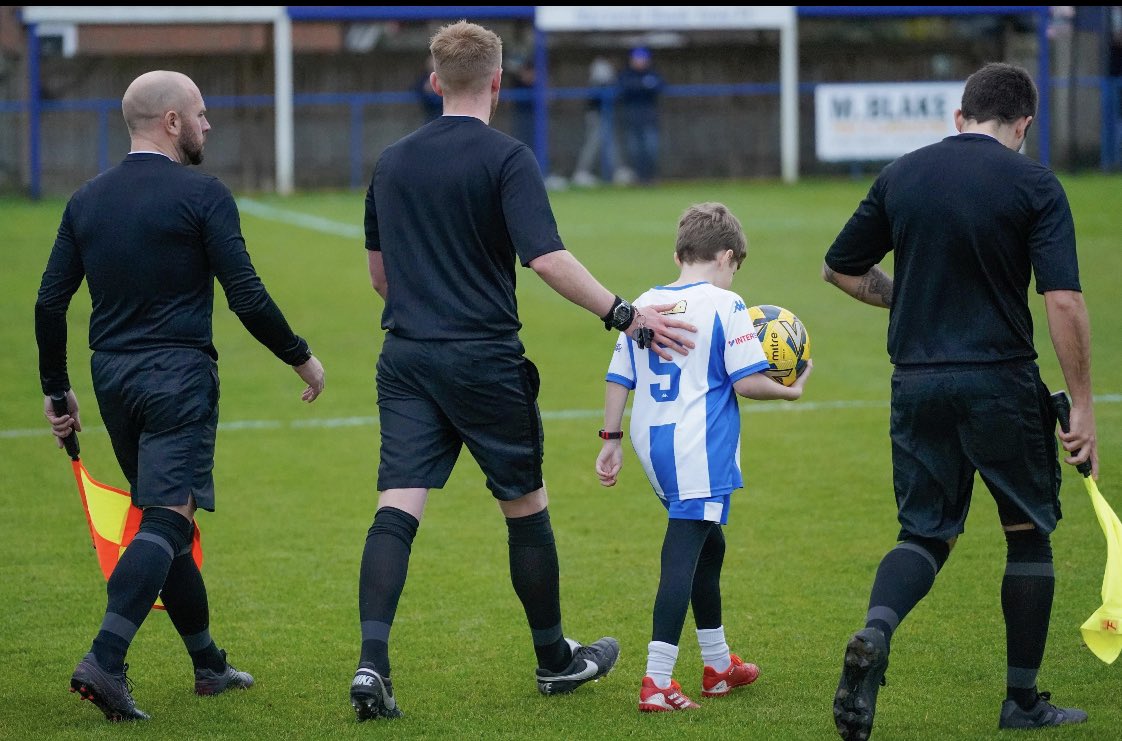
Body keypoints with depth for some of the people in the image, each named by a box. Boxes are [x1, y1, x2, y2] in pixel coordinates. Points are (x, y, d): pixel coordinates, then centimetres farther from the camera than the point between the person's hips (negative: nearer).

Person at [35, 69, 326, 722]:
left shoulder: (87, 200, 9)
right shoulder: (202, 195, -8)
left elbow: (50, 302, 9)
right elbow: (247, 295, -11)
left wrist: (57, 390, 18)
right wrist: (301, 357, 2)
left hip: (112, 376, 7)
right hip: (178, 375, -7)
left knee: (163, 520, 17)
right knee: (166, 520, -11)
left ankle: (208, 662, 25)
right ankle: (105, 661, -27)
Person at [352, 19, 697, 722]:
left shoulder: (392, 161, 9)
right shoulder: (507, 158, -9)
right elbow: (547, 258, -20)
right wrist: (625, 315, -17)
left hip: (406, 358, 4)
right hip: (484, 360, -4)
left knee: (397, 510, -3)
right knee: (526, 507, 12)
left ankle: (372, 664, -19)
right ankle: (555, 659, 25)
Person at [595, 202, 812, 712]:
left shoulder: (643, 305, 11)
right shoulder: (725, 306, -8)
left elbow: (618, 378, 12)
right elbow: (747, 382, -11)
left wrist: (611, 439, 19)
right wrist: (790, 390, 6)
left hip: (651, 442, 7)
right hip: (699, 448, -7)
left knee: (709, 544, 23)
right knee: (683, 554, -10)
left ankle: (718, 664, 34)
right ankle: (657, 680, -19)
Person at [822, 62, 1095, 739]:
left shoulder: (902, 176, 6)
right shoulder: (1033, 185, -6)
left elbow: (840, 268, 15)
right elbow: (1065, 302, -13)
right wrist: (1083, 406, -9)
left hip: (917, 380, 3)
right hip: (1001, 380, -3)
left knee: (926, 533, 13)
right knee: (1030, 532, 14)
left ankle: (875, 634, -17)